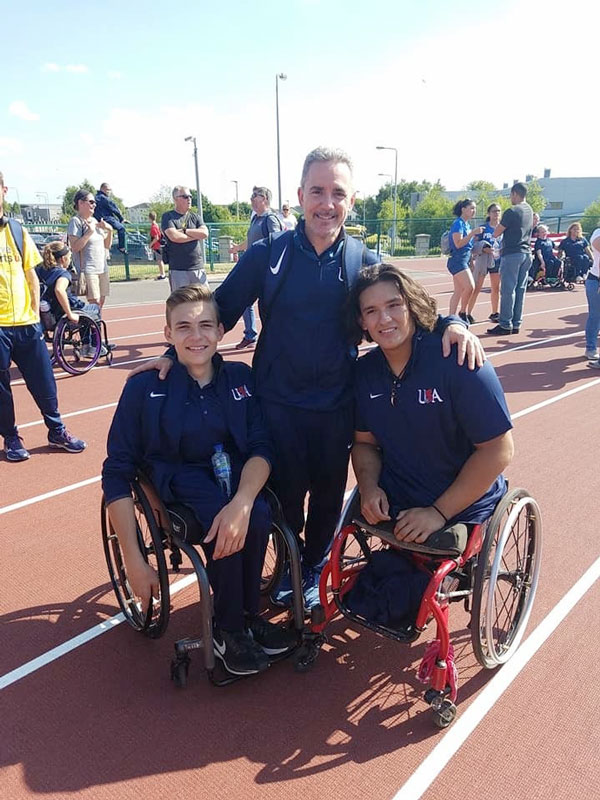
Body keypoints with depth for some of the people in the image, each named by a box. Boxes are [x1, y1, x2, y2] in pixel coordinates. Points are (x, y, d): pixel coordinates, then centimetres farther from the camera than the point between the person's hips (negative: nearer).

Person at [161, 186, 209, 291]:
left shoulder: (194, 216, 16)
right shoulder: (168, 216, 3)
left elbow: (205, 233, -1)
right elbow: (174, 236, -14)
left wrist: (184, 231, -8)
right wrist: (196, 235, -3)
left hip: (198, 268, 4)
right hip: (178, 270, -4)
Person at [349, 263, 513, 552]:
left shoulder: (457, 362, -18)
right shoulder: (365, 371, -1)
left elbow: (498, 449, -17)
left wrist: (439, 512, -18)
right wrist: (369, 487, -11)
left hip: (461, 514, -4)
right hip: (392, 510, 5)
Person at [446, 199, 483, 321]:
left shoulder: (466, 224, 17)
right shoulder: (458, 224, -11)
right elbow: (458, 243, -21)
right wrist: (473, 233, -22)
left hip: (464, 260, 10)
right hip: (457, 260, -10)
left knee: (459, 291, 7)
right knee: (470, 286, -17)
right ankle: (462, 313, -1)